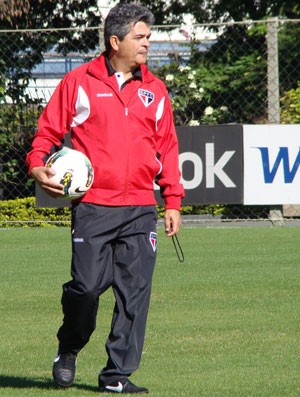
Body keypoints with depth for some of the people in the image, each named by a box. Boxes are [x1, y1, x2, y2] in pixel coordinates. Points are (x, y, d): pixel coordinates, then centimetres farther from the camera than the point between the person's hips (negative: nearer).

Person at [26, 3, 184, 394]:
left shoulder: (154, 89, 13)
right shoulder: (79, 82, 3)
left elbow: (167, 148, 17)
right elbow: (48, 131, 7)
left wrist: (173, 201, 12)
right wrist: (38, 166, -11)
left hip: (140, 210, 3)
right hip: (92, 206, -3)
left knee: (135, 293, -1)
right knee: (87, 285, -9)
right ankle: (68, 350, 20)